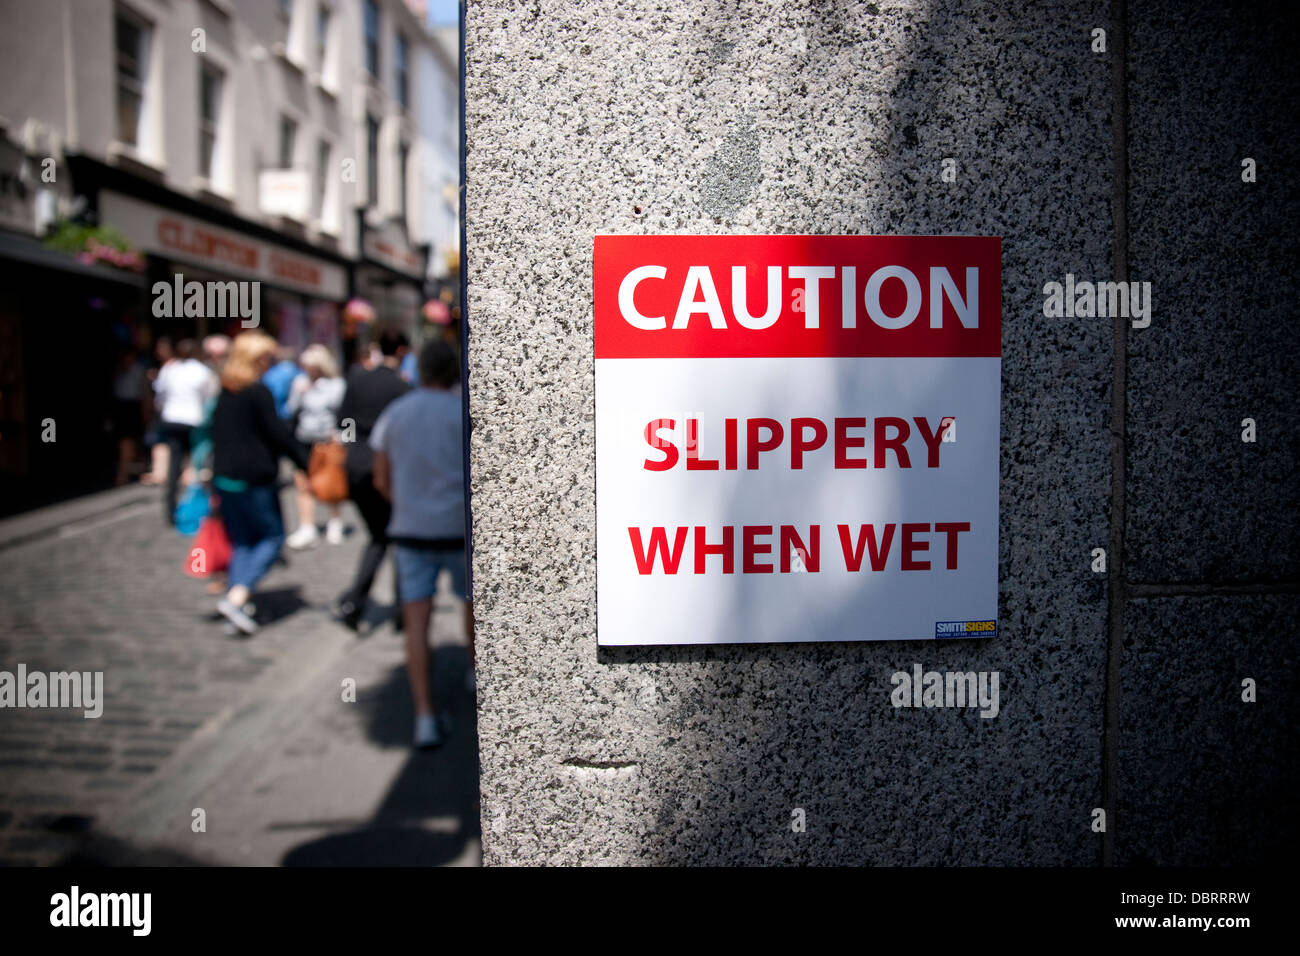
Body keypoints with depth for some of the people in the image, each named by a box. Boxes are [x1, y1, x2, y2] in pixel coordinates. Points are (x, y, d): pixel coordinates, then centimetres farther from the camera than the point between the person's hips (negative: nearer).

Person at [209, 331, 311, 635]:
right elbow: (277, 433, -13)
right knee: (272, 536, 1)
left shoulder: (222, 391, 12)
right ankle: (236, 597, -12)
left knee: (241, 541, 13)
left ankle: (235, 603, 8)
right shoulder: (258, 391, -12)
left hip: (223, 476, 8)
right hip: (254, 478, -8)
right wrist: (304, 461, -6)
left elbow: (213, 432, 17)